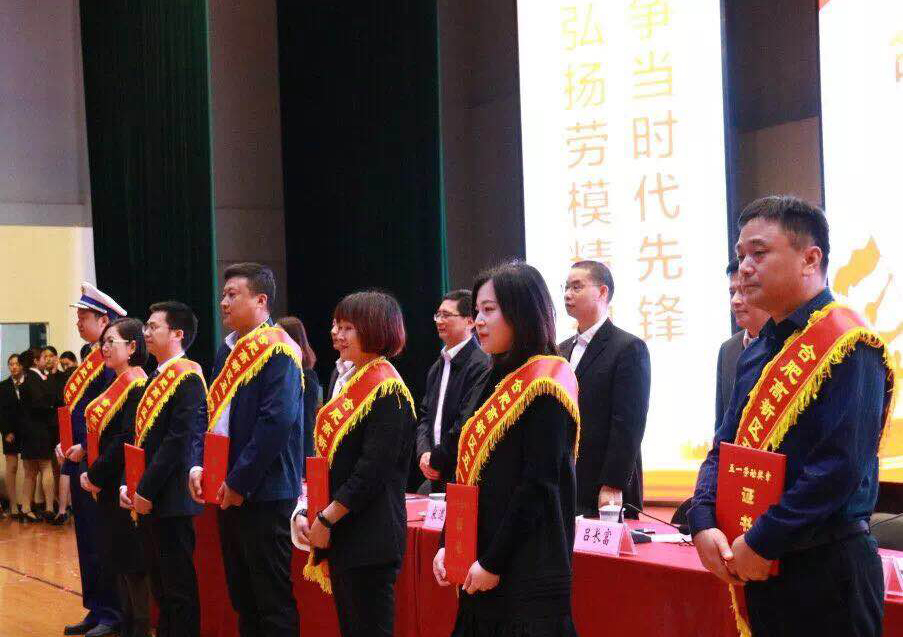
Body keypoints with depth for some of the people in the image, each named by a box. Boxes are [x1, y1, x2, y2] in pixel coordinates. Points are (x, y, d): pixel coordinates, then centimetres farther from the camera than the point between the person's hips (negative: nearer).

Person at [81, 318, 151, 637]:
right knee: (118, 563, 14)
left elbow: (126, 441, -22)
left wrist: (95, 475, -15)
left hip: (125, 486, -9)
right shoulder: (117, 385, 13)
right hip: (109, 488, 9)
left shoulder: (138, 388, -16)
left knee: (132, 566, -2)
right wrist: (93, 473, 5)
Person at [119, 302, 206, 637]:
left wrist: (146, 490, -19)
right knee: (160, 584, 16)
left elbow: (180, 440, -20)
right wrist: (127, 485, 6)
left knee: (179, 584, -2)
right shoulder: (155, 379, 15)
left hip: (170, 499, -9)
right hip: (146, 498, 9)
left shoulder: (187, 377, -13)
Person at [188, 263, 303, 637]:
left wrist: (239, 482, -19)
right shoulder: (228, 350, 13)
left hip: (264, 494, -9)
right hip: (229, 493, 9)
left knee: (272, 601, -2)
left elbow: (277, 423, -21)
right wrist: (198, 465, 2)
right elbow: (213, 411, 18)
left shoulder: (277, 350, -13)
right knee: (241, 594, 15)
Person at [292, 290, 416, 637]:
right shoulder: (354, 384, 14)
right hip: (340, 536, 9)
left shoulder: (387, 391, -13)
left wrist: (327, 519, -16)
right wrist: (305, 514, 5)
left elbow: (372, 471, -20)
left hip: (369, 539, -9)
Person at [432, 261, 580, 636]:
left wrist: (493, 563, -17)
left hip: (529, 572, -8)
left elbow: (538, 485, -18)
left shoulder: (544, 384, -12)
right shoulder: (494, 382, 13)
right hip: (480, 566, 8)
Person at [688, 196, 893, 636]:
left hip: (825, 568, -8)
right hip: (756, 567, 8)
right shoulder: (757, 352, 13)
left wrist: (762, 543, -18)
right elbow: (724, 448, 13)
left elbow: (839, 468, -22)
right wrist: (703, 523, -4)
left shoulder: (846, 346, -14)